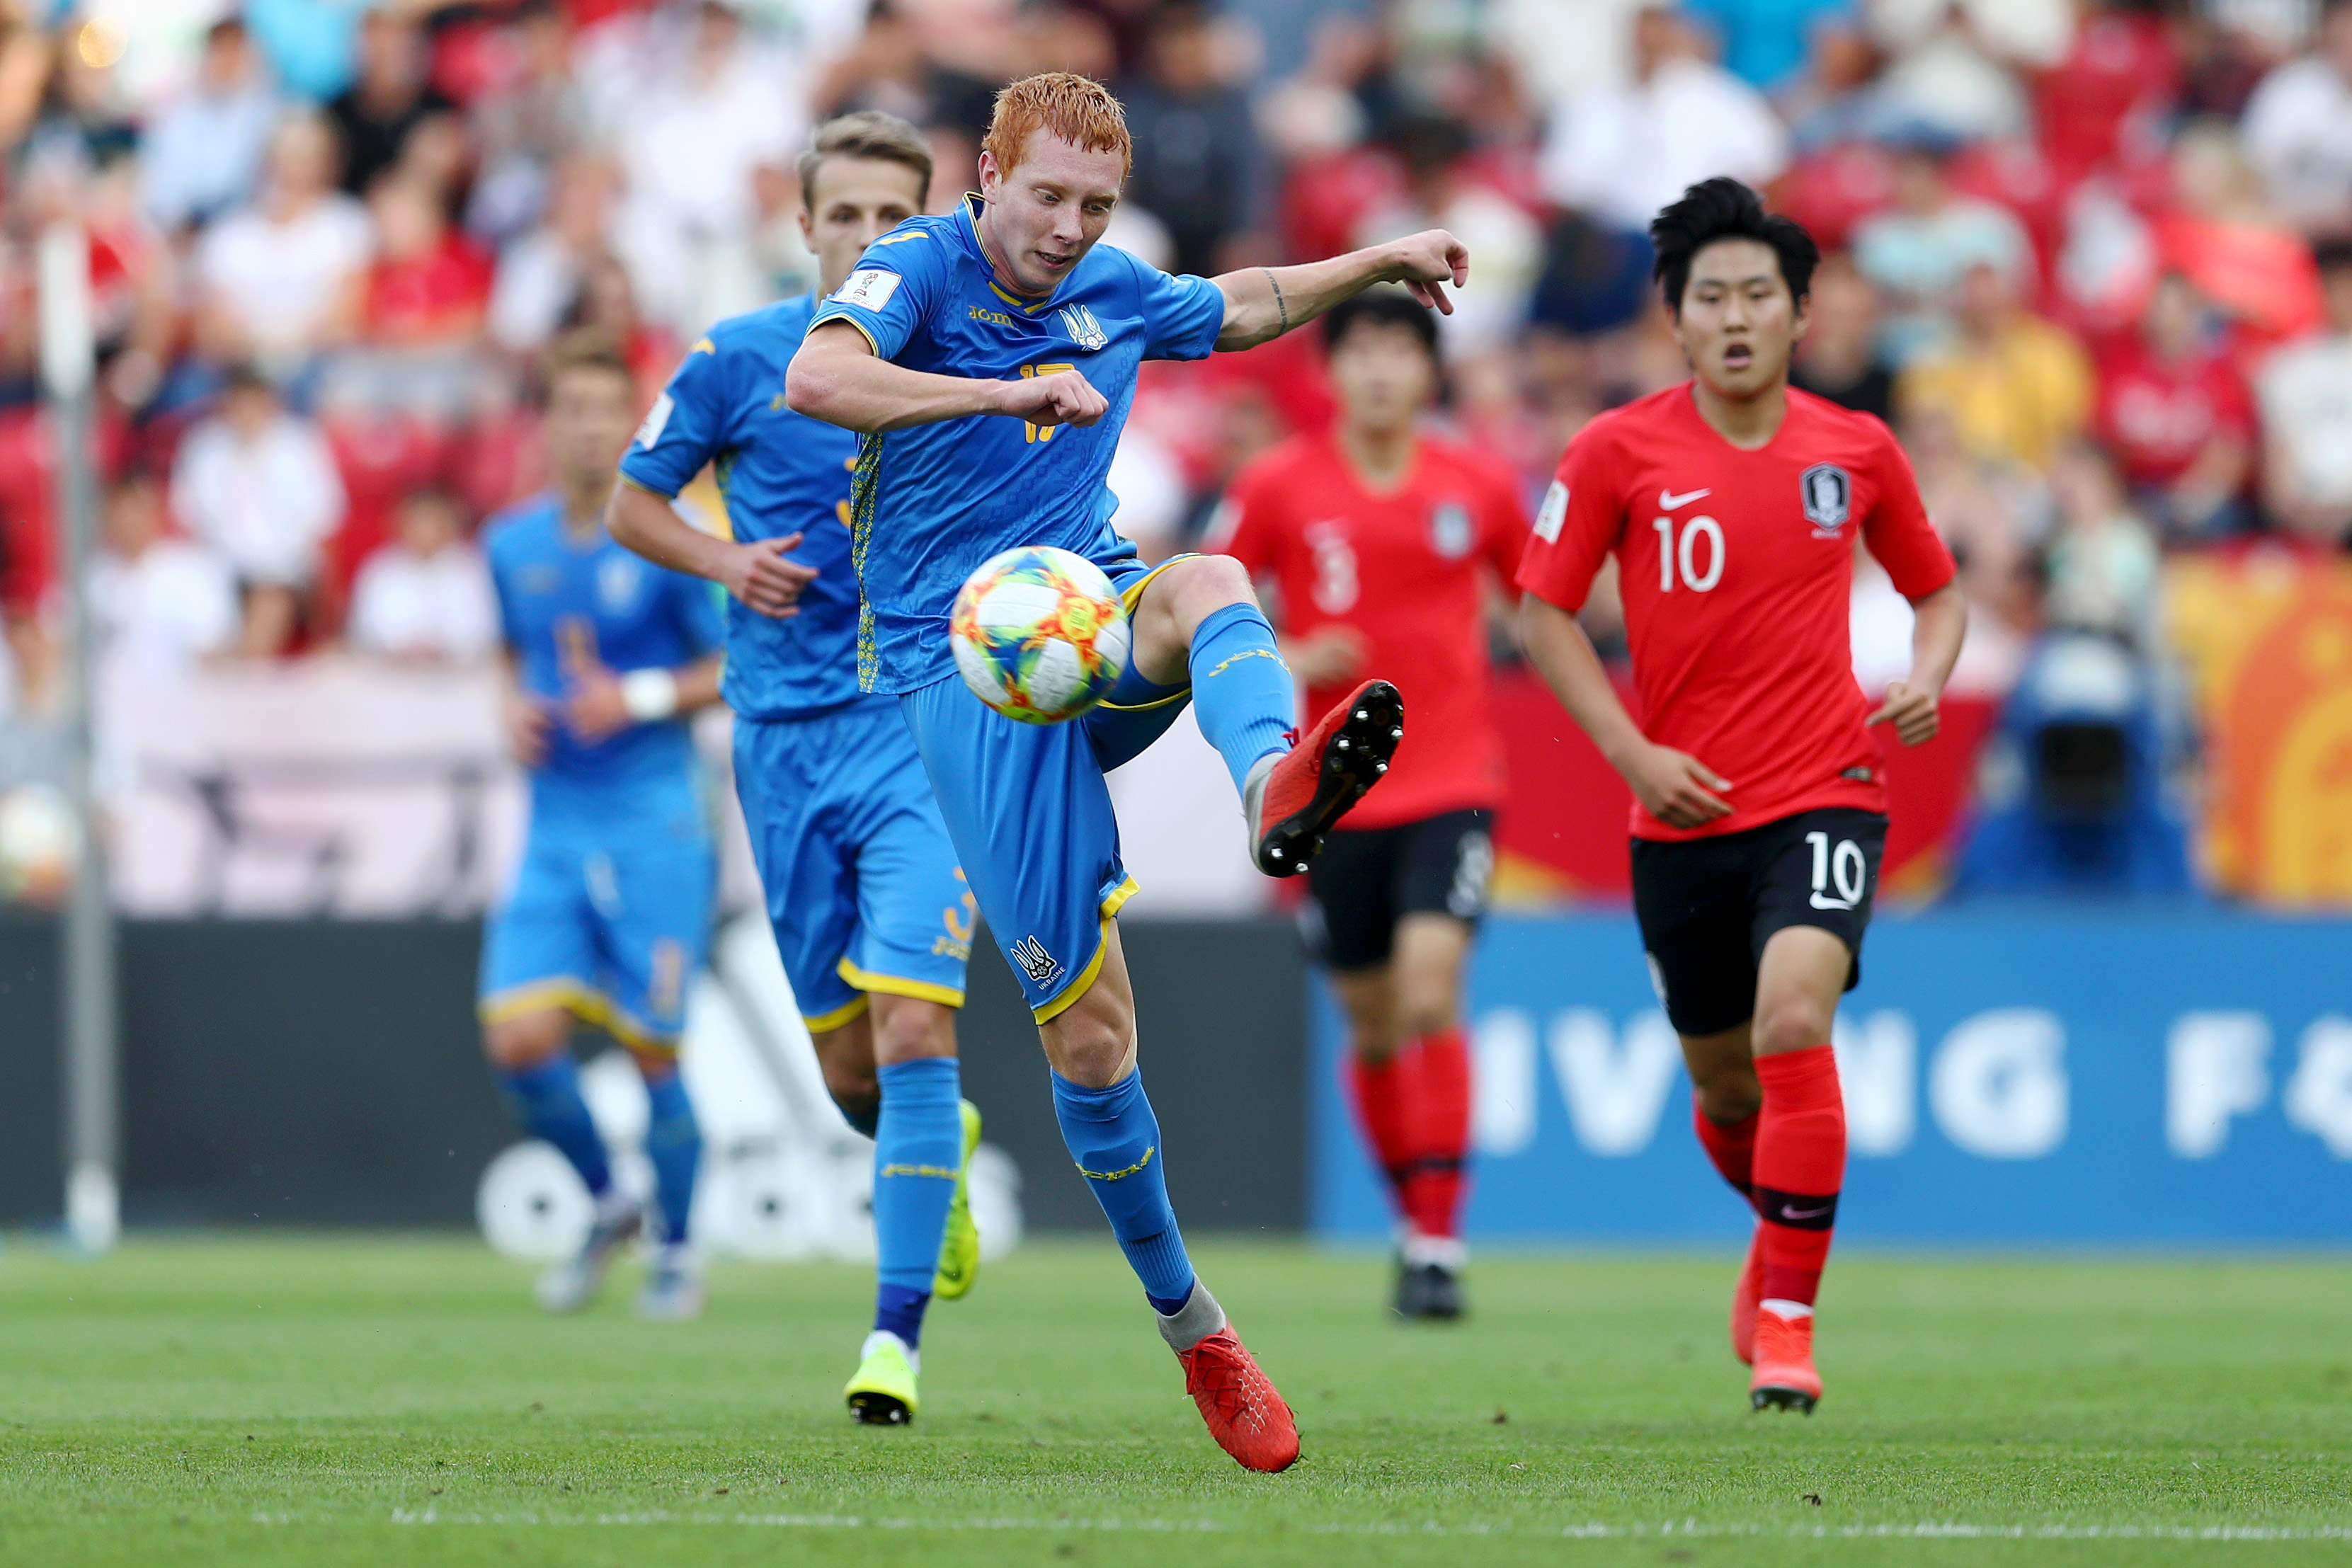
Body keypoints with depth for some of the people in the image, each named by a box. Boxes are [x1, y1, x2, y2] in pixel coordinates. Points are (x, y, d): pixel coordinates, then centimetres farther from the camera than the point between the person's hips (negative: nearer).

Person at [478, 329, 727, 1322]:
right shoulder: (514, 545, 8)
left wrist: (642, 697, -16)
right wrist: (517, 709, 2)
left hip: (654, 830, -4)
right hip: (556, 830, 4)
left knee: (650, 1048, -2)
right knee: (519, 1038, -10)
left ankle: (677, 1252, 18)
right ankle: (607, 1202, 16)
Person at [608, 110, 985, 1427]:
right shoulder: (741, 360, 2)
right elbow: (635, 503, 13)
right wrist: (726, 561, -7)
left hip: (928, 729, -2)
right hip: (787, 734, 2)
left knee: (913, 1027, -18)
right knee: (847, 1062, 7)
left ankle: (898, 1331, -15)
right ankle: (939, 1158, 43)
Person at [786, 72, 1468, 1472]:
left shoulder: (1110, 293, 11)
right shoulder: (919, 268, -7)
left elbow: (1244, 307, 35)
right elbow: (819, 380, -28)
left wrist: (1381, 263, 26)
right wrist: (1015, 393, -32)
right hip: (963, 666, -5)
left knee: (1208, 582, -33)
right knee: (1088, 1027, -7)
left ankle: (1276, 786, -66)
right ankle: (1193, 1330, 8)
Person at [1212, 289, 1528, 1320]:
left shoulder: (1480, 488, 2)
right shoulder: (1279, 488, -1)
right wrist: (1286, 662, -12)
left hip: (1454, 783, -1)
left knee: (1431, 996, -18)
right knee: (1372, 1027, 9)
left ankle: (1439, 1246, -15)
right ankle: (1413, 1220, 30)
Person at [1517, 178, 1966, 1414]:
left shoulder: (1857, 451, 2)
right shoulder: (1619, 452, -3)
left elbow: (1937, 590, 16)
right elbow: (1546, 613, 2)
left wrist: (1925, 680, -5)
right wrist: (1634, 754, -9)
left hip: (1824, 793, -1)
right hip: (1682, 810, 1)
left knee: (1792, 1024, -24)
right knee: (1725, 1088, 12)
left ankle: (1787, 1320, -17)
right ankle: (1778, 1231, 47)